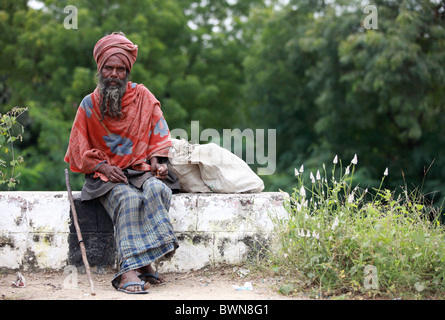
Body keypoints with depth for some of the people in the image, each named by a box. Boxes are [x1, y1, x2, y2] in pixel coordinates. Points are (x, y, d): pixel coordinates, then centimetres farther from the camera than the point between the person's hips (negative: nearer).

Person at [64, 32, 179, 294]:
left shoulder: (142, 96, 9)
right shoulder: (89, 104, 7)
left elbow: (159, 133, 11)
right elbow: (79, 149, 10)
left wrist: (157, 160, -8)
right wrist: (102, 166, -7)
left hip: (142, 169, 2)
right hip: (107, 175, -1)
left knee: (157, 189, -34)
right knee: (129, 199, -35)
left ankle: (142, 261, -33)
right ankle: (130, 269, -43)